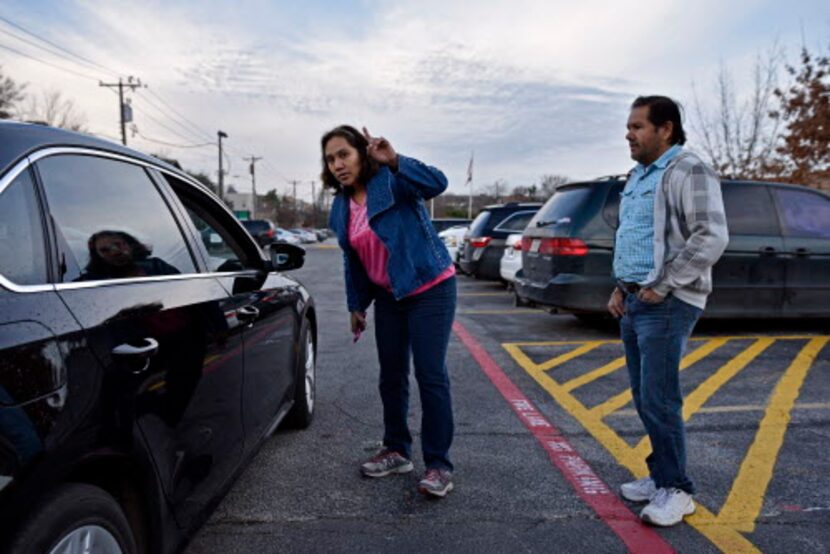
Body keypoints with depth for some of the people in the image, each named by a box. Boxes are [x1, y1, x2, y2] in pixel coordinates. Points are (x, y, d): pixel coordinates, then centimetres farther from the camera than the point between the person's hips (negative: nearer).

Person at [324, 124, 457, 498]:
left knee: (431, 375, -7)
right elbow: (352, 261, 15)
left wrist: (395, 161, -45)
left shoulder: (392, 181, -13)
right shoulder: (341, 207, 7)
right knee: (391, 376, 12)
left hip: (430, 289, -7)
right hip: (388, 297, 7)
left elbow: (436, 184, -32)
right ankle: (397, 451, 29)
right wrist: (356, 305, 16)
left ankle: (439, 465, 3)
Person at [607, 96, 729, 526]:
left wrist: (662, 286, -17)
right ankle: (661, 475, 26)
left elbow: (712, 237, -19)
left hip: (666, 304, -9)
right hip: (635, 302, 9)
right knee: (645, 398, 13)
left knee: (658, 399, -6)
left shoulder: (687, 172, -9)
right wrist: (621, 289, 15)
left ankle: (675, 490, 9)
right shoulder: (638, 176, 19)